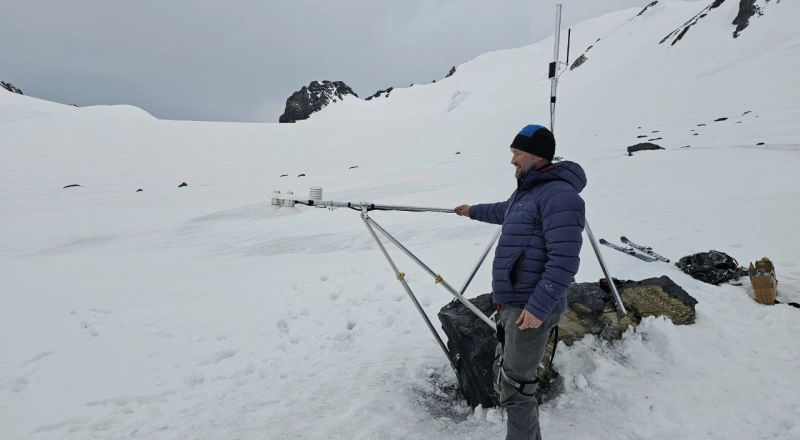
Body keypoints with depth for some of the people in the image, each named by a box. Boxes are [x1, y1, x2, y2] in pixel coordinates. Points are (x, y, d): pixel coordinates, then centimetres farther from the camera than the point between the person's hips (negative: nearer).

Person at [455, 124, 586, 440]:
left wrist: (538, 307, -25)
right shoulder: (526, 191, 15)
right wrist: (474, 211, 52)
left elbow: (563, 261, -24)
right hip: (511, 303, 10)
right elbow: (504, 212, 38)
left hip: (531, 308, -10)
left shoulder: (559, 194, -17)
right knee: (512, 379, 19)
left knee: (514, 387, -2)